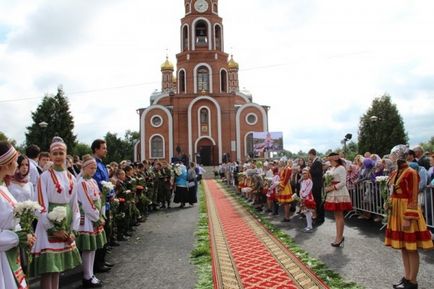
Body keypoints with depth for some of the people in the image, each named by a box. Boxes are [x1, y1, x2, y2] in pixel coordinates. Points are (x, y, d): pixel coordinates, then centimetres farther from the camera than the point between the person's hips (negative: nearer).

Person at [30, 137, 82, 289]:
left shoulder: (71, 178, 8)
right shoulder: (45, 176, -8)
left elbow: (75, 204, 9)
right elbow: (42, 206, -12)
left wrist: (73, 229, 2)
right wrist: (53, 229, -14)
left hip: (66, 225, 5)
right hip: (49, 226, -5)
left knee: (58, 266, 13)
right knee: (47, 268, -2)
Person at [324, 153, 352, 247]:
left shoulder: (341, 168, -10)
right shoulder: (332, 169, 15)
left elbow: (343, 182, -17)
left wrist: (331, 188, -19)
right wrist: (327, 187, -1)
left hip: (340, 193, -8)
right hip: (333, 194, 8)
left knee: (339, 215, -4)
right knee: (336, 215, 11)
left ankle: (339, 237, 3)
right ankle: (339, 236, 19)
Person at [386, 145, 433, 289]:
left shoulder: (410, 172, -16)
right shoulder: (395, 173, 9)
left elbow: (413, 198, -18)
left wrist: (408, 218, -20)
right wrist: (388, 204, 12)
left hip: (407, 212, -8)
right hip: (397, 212, 9)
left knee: (411, 249, 3)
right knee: (403, 248, 15)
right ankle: (407, 277, 27)